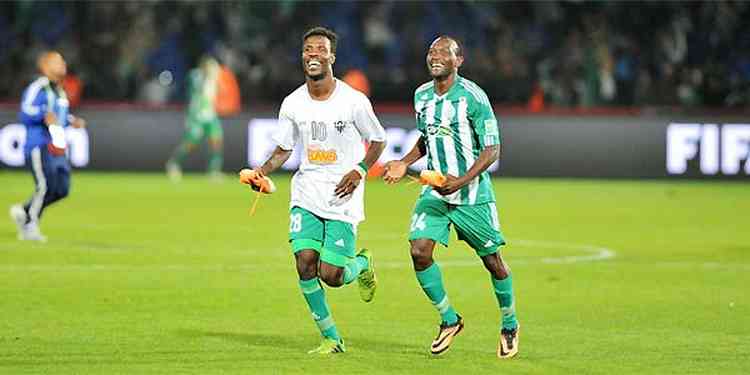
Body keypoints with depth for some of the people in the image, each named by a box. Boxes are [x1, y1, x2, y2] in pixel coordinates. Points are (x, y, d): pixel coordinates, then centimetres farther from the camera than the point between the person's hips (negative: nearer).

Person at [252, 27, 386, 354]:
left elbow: (378, 141, 4)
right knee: (305, 261, -12)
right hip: (306, 194, 3)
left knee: (331, 275, -10)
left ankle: (362, 264, 28)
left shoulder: (354, 101, -9)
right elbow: (283, 149, 11)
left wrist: (359, 171, -12)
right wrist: (263, 170, -8)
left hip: (343, 197, -3)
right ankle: (331, 338, 3)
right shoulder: (292, 104, 1)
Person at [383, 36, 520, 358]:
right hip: (435, 192, 5)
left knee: (491, 260, 5)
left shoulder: (472, 97, -14)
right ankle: (449, 320, 7)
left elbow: (492, 150, -14)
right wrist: (404, 163, 6)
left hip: (473, 195, -5)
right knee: (419, 251, -12)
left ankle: (510, 325, 28)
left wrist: (462, 181, -26)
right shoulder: (421, 96, 5)